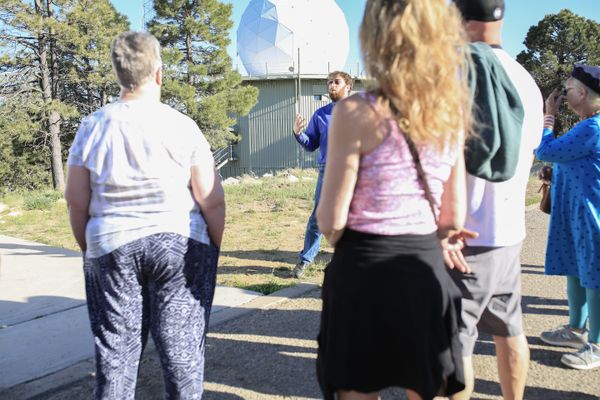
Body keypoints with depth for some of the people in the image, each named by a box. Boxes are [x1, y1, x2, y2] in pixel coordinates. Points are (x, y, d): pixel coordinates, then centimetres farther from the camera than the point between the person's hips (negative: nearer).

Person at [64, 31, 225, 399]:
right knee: (182, 343, 9)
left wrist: (89, 248, 16)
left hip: (111, 247, 3)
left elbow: (76, 201, 3)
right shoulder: (182, 126, -8)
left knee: (116, 347, 13)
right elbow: (212, 200, -9)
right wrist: (215, 247, 5)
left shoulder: (92, 127, -1)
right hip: (180, 245, -2)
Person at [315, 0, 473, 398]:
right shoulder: (451, 112, 3)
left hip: (365, 271, -4)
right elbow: (454, 216, 7)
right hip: (428, 272, 5)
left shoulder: (357, 112, -13)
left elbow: (332, 220, -12)